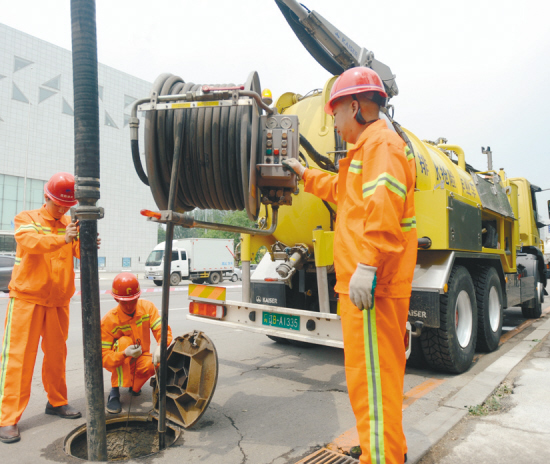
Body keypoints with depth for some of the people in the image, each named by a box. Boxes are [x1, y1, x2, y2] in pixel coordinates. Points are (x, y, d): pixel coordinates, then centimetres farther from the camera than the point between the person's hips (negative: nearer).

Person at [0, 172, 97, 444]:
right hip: (27, 297, -4)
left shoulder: (70, 225, 9)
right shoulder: (26, 219, -1)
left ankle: (57, 402, 27)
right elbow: (30, 242, -22)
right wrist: (62, 239, -40)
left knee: (56, 353, 12)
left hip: (58, 300, 4)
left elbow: (79, 253, -6)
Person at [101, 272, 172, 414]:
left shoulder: (147, 307, -13)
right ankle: (114, 392, -21)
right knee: (124, 341, -33)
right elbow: (104, 358, -24)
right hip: (120, 363, -2)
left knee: (160, 363, -31)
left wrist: (160, 347, -43)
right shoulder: (108, 321, -21)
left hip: (141, 358, 2)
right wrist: (125, 354, -44)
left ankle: (134, 385, 4)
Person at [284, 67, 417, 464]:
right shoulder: (369, 148, 25)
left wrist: (367, 265, -30)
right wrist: (304, 174, 46)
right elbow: (341, 189, 40)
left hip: (370, 285, -12)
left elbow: (383, 206, -25)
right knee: (382, 370, 20)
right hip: (378, 285, 12)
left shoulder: (380, 142, -10)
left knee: (371, 375, -6)